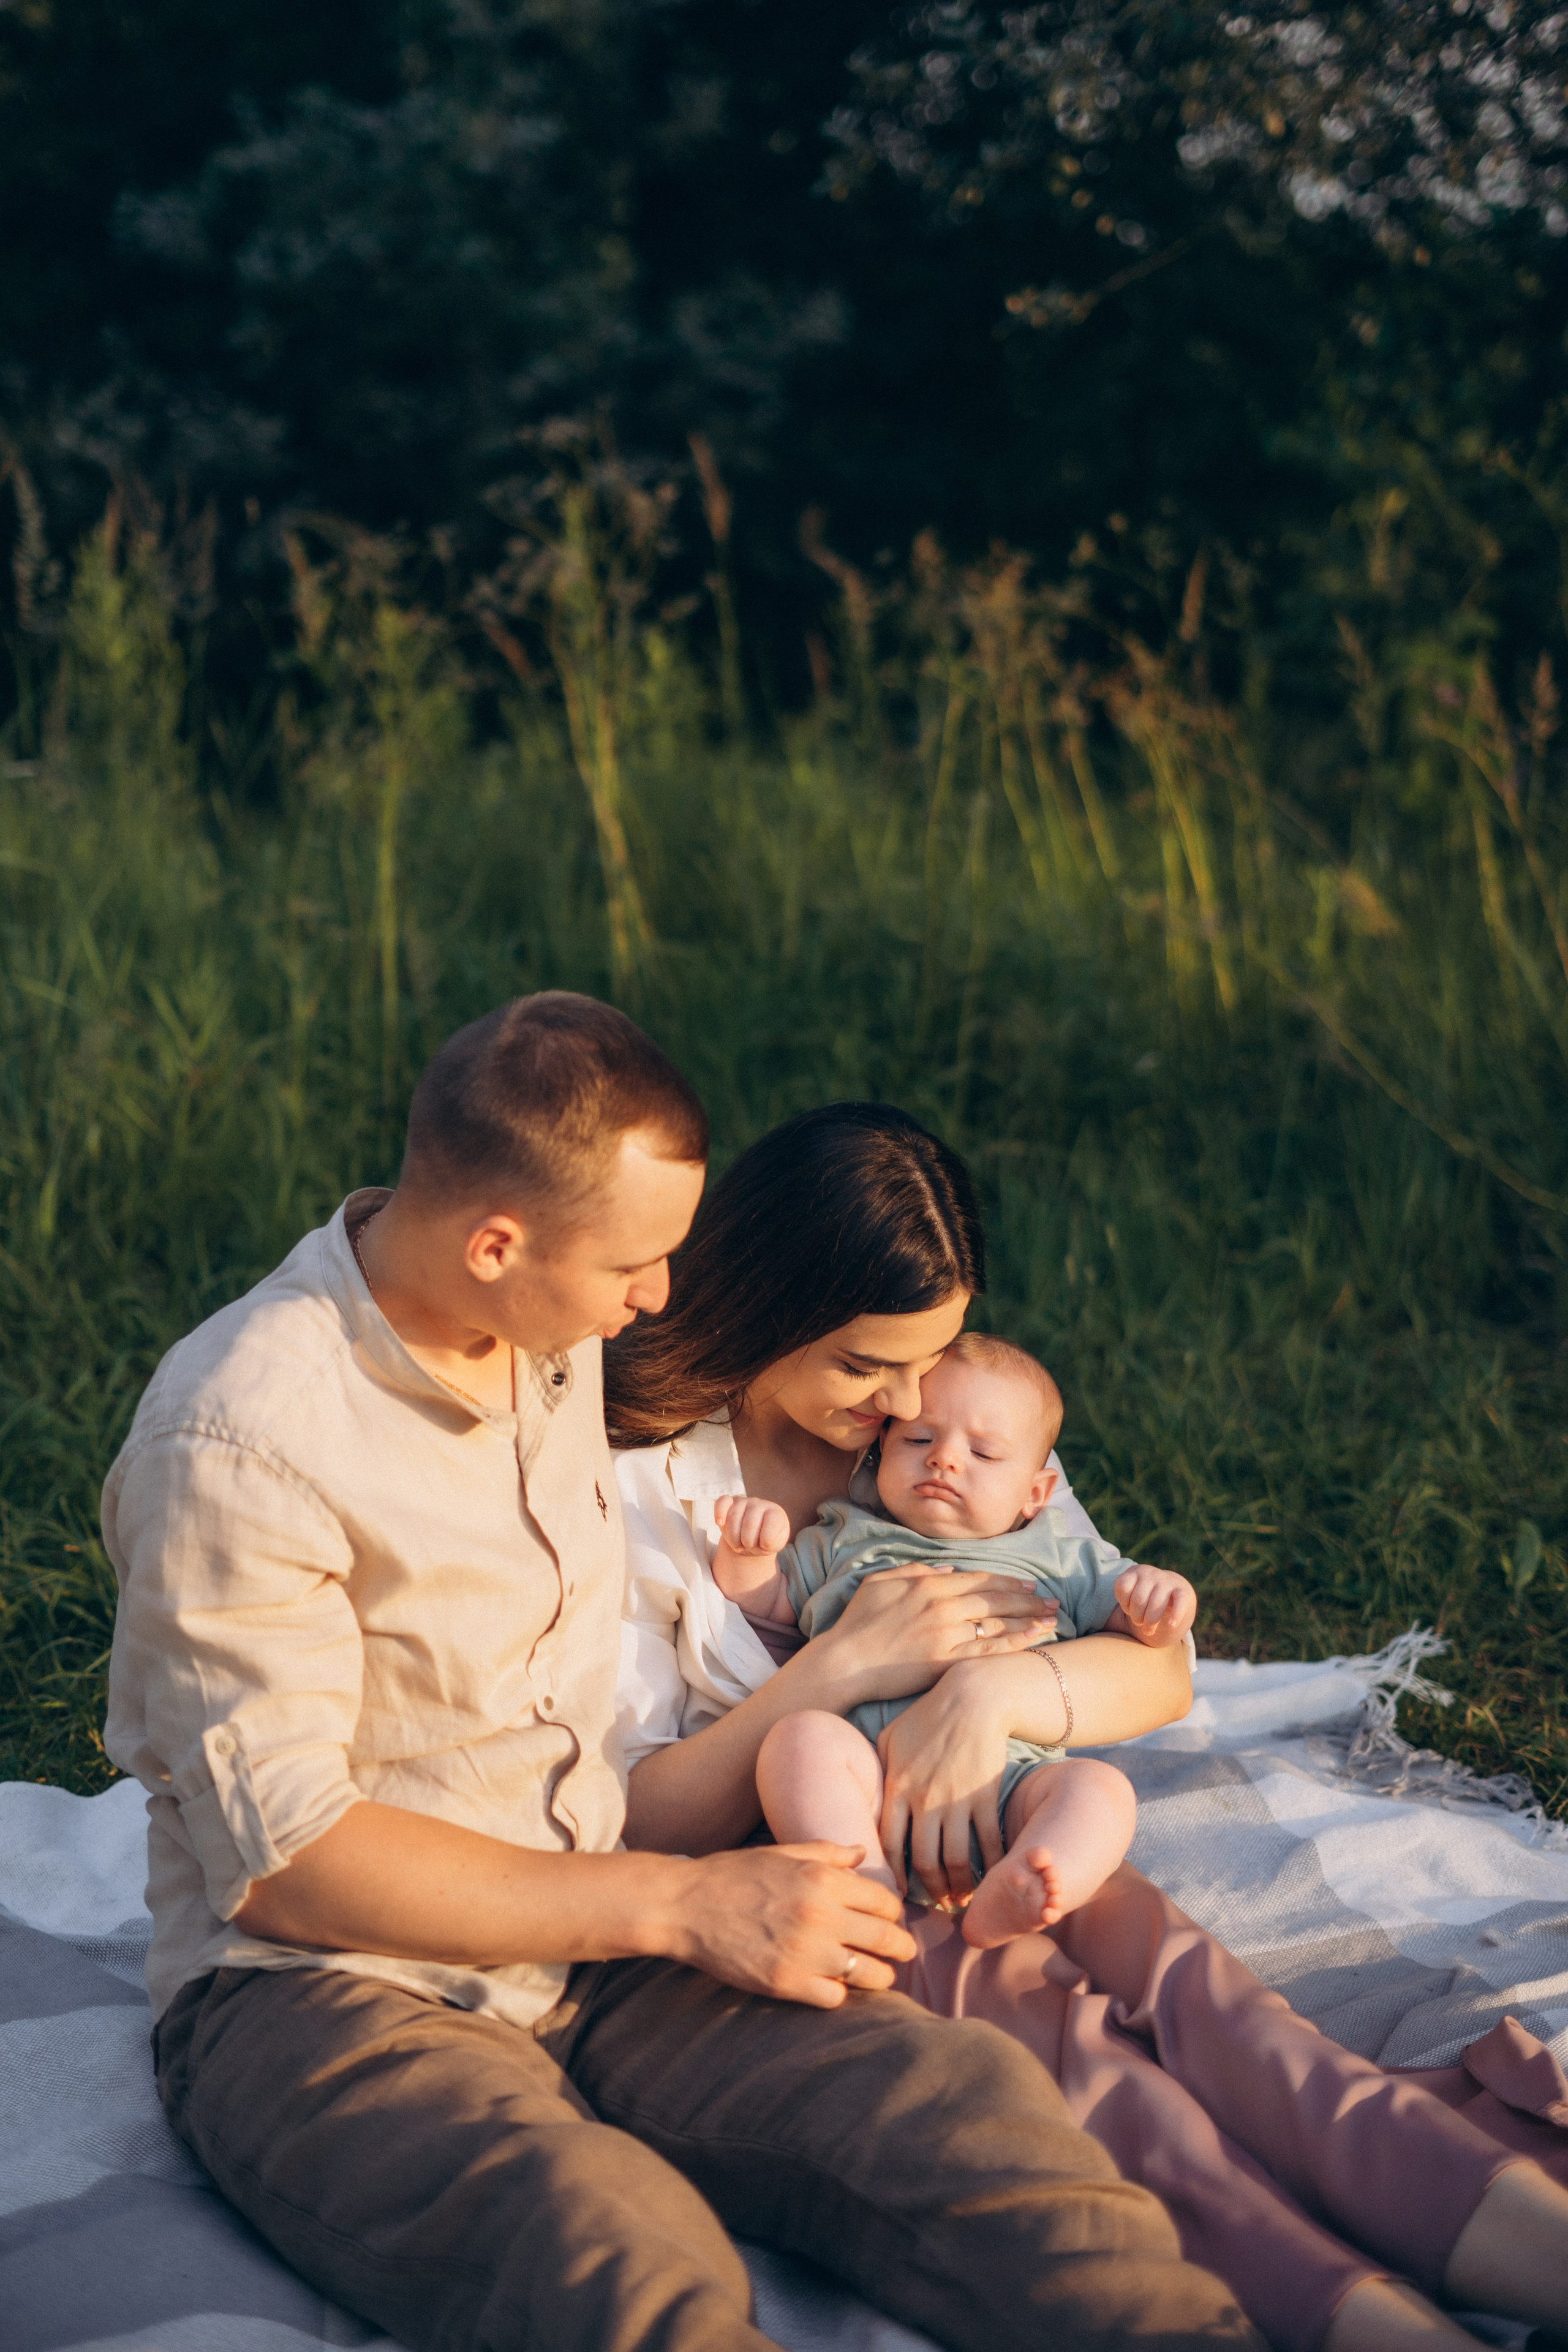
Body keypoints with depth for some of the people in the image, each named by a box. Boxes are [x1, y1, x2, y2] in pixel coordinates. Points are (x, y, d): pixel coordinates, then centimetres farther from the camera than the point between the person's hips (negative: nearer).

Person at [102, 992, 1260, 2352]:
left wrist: (856, 1651, 18)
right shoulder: (236, 1442, -16)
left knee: (959, 2088, -24)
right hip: (315, 1989, -6)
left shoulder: (556, 1339, 10)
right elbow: (283, 1859, -17)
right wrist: (685, 1905, -16)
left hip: (595, 1939, 6)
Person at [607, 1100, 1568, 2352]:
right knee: (1028, 2005, -33)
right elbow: (638, 1818, -10)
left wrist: (994, 1690, -19)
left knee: (1149, 1947, -29)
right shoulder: (632, 1484, -4)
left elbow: (1161, 1672, 1)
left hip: (986, 1848, 4)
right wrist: (842, 1667, -19)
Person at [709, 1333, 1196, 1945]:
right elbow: (763, 1605, 26)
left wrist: (1163, 1600, -6)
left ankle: (999, 1908, -51)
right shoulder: (841, 1543, 28)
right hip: (868, 1772, 0)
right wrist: (747, 1550, 5)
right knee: (800, 1737, -31)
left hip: (1007, 1776, 1)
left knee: (1099, 1787, -29)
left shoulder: (1057, 1562, 26)